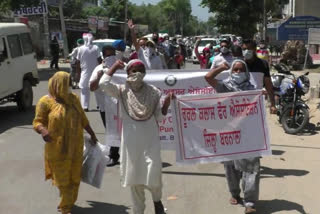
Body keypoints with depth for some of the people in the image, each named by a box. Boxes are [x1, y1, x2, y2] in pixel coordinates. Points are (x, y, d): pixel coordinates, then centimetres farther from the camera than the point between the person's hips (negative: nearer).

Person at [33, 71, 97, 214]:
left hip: (76, 146, 5)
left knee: (74, 177, 13)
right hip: (58, 148, -5)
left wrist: (92, 134, 20)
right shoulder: (46, 101, -10)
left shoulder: (73, 98, 6)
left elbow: (82, 118, 15)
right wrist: (43, 131, -32)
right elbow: (38, 122, -9)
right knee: (62, 178, 6)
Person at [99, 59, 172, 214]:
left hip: (151, 139, 0)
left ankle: (157, 199, 26)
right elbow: (104, 84, -19)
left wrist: (167, 103, -14)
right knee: (134, 176, 10)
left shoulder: (153, 92, 0)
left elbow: (159, 117, 3)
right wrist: (114, 67, -7)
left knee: (153, 175, -8)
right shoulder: (122, 91, -2)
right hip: (131, 141, 1)